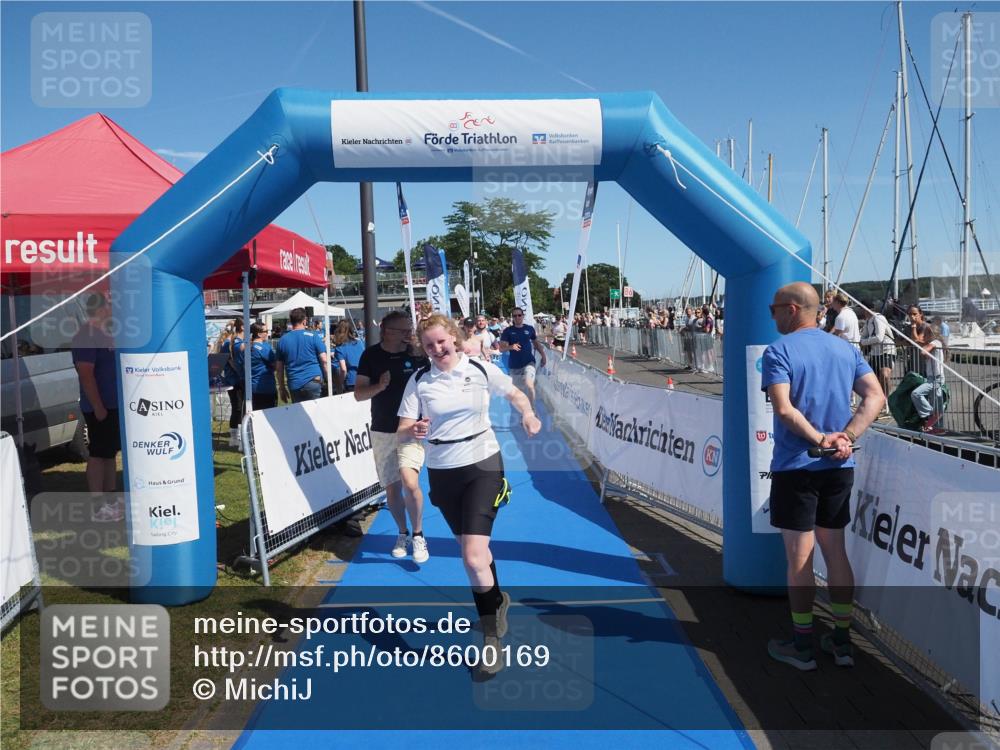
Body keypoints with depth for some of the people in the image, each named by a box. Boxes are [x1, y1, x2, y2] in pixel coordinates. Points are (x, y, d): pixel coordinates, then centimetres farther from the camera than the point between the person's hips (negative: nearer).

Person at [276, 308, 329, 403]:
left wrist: (282, 389, 17)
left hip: (294, 385, 3)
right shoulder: (313, 336, -2)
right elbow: (324, 360, -7)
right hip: (314, 382, -3)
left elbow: (279, 368, 10)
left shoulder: (282, 340, 8)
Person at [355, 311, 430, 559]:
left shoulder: (417, 353, -5)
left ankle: (418, 536, -1)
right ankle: (402, 534, 33)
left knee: (410, 481, -21)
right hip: (382, 431, 2)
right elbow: (358, 394, -2)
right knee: (391, 487, 10)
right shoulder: (371, 355, -3)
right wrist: (380, 386, -20)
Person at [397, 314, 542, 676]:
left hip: (483, 466, -3)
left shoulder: (482, 370, -7)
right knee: (471, 549, 17)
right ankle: (497, 599, 45)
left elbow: (515, 394, 8)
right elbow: (403, 429, -5)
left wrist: (528, 413, -13)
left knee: (474, 557, -13)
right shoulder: (419, 380, -4)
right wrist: (413, 431, -29)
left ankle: (491, 637, 6)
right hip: (442, 472, 3)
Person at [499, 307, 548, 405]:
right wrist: (511, 347, -26)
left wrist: (543, 355, 12)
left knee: (529, 385, -24)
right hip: (514, 365, 1)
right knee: (517, 389, 14)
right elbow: (501, 348, -8)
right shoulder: (507, 331, -3)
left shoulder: (530, 329, 2)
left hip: (529, 362, -1)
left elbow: (536, 343, 17)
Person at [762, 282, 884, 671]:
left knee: (800, 558, 4)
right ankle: (842, 642, 24)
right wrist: (844, 438, -9)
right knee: (836, 553, 15)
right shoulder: (846, 349, 9)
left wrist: (819, 439, -14)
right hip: (839, 467, 6)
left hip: (795, 467, -6)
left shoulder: (778, 351, -9)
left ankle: (803, 646, 15)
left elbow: (784, 408, -22)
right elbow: (876, 397, -1)